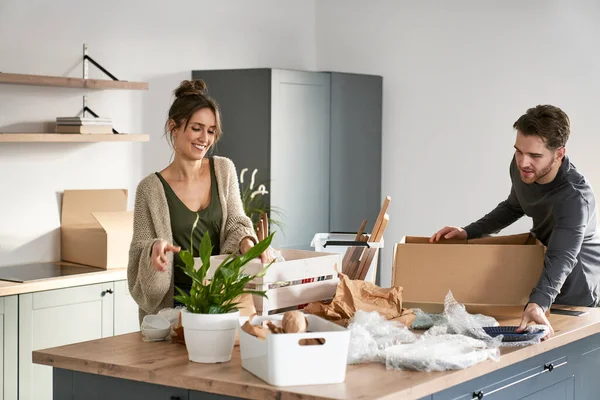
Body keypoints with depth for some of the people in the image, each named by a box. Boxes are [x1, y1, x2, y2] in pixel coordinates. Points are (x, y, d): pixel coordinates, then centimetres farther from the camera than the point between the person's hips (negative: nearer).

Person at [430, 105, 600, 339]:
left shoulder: (575, 198, -36)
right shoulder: (521, 166, -14)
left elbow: (561, 258, -50)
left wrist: (538, 304, -67)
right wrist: (468, 232, -1)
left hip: (573, 287, -6)